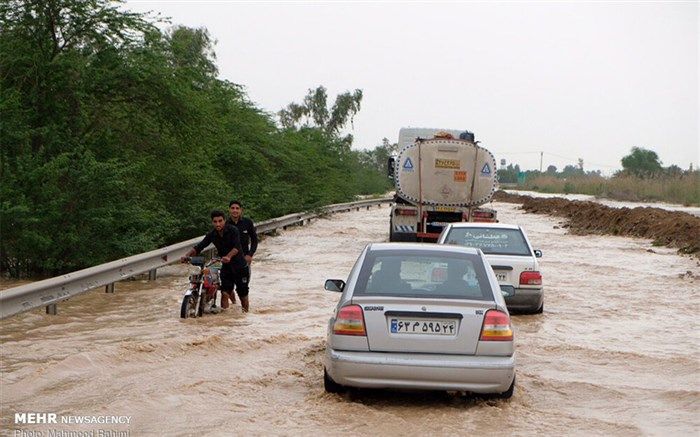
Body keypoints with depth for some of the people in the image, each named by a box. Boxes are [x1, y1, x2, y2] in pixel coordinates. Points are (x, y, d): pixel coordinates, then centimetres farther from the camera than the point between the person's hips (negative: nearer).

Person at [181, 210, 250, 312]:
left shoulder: (232, 230, -16)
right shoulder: (212, 234, -2)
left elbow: (237, 247, -29)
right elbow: (199, 246, -8)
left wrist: (228, 256, -49)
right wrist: (187, 255, -25)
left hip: (239, 266, -3)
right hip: (225, 266, 3)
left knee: (243, 293, 5)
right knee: (225, 293, -9)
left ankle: (245, 313, 23)